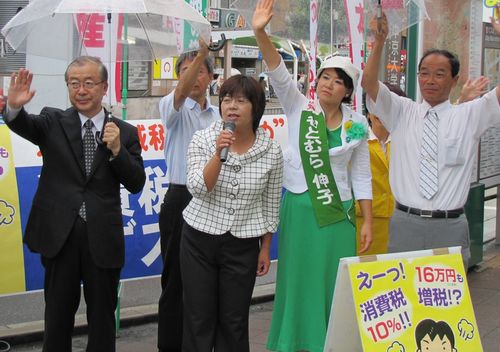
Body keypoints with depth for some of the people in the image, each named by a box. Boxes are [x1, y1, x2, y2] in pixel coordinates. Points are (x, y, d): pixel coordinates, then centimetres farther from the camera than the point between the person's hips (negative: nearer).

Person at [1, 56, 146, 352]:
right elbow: (25, 126, -19)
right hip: (59, 234, 0)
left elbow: (136, 184, 0)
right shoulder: (53, 122, 2)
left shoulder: (125, 132, 3)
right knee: (58, 315, 11)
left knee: (103, 316, 13)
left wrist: (116, 149, -15)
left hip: (103, 237, 0)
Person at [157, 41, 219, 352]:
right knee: (176, 280, 2)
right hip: (181, 201, -4)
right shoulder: (173, 108, -2)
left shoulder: (220, 116, 13)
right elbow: (181, 93, -26)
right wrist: (203, 51, -41)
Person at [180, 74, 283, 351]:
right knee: (198, 318, 6)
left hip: (243, 245, 0)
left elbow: (270, 205, 3)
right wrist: (219, 154, -29)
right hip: (199, 238, 0)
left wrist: (265, 249, 6)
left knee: (234, 321, 8)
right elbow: (198, 189, -17)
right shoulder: (202, 139, -7)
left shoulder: (272, 151, -6)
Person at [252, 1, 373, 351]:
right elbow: (278, 72, -18)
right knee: (299, 281, 7)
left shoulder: (357, 126, 1)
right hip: (299, 208, -1)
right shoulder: (298, 109, -3)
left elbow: (361, 177, 5)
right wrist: (261, 32, -33)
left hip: (337, 212, 1)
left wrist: (367, 221, 1)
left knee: (334, 284, 5)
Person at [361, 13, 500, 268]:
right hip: (406, 222, 1)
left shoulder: (469, 116, 7)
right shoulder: (401, 113, 8)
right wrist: (379, 42, -19)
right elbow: (368, 83, -4)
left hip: (450, 226, 0)